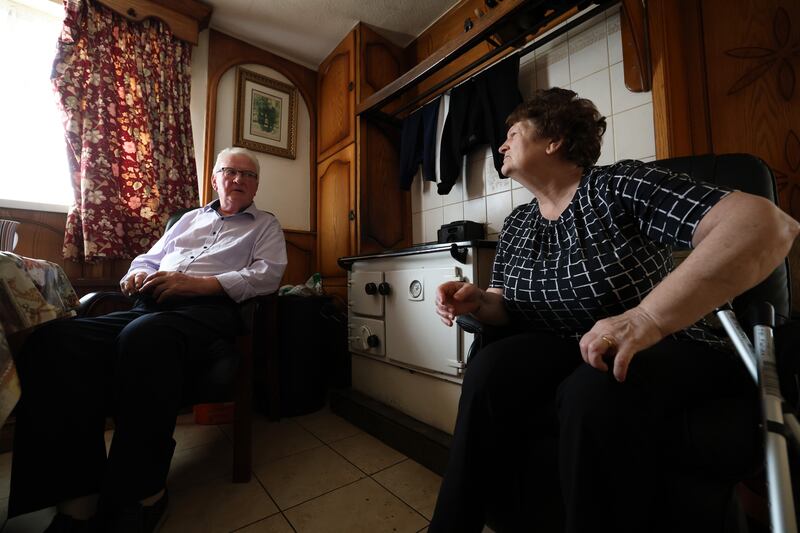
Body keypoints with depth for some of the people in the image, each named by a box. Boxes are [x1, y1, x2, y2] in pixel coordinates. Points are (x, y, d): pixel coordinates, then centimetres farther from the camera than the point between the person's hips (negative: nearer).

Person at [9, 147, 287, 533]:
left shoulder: (265, 225, 17)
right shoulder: (189, 218, 32)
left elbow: (268, 274, -1)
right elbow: (148, 259, 32)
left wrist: (196, 282, -13)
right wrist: (138, 275, 5)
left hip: (208, 308, -5)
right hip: (151, 305, 6)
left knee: (144, 337, -37)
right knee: (55, 339, -23)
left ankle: (136, 500, -21)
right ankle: (78, 499, -19)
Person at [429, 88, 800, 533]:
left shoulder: (620, 185, -13)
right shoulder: (517, 225, 6)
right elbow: (510, 307, 10)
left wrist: (646, 319, -37)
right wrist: (480, 302, -14)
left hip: (665, 349, -3)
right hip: (566, 352, 4)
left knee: (594, 397, -36)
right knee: (491, 372, -25)